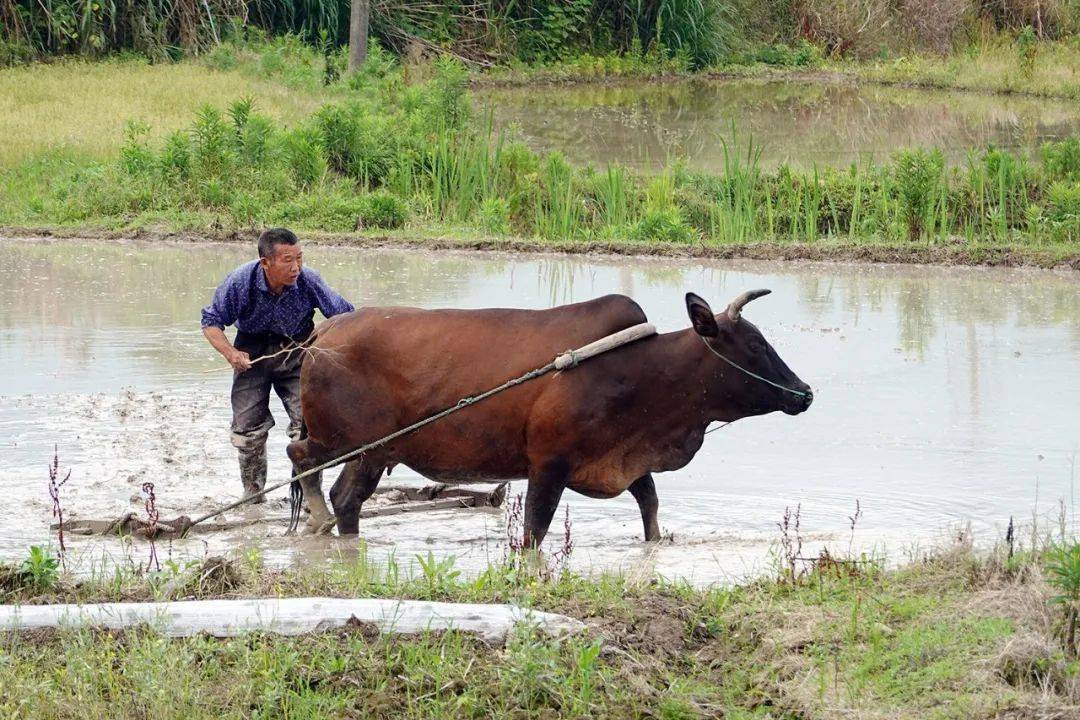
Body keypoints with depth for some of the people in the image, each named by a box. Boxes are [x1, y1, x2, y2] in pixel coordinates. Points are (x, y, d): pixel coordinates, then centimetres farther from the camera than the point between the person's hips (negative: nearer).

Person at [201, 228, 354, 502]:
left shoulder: (308, 281, -24)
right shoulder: (239, 282, -24)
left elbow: (345, 315, -12)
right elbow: (211, 323, -10)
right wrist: (230, 353, -26)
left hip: (297, 351, 0)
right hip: (252, 353, 0)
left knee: (307, 422, -12)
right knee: (248, 427, 2)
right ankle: (252, 494, 21)